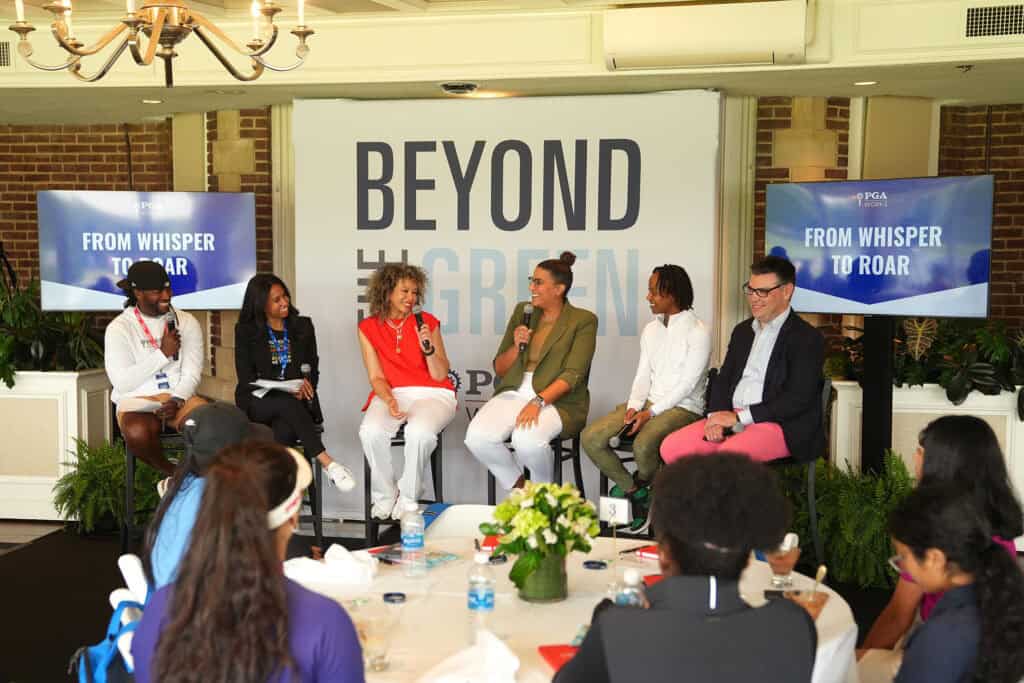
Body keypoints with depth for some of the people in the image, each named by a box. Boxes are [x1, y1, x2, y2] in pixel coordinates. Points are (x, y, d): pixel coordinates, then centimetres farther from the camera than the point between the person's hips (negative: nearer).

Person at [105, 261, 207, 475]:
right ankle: (172, 474, -7)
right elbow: (122, 383, -10)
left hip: (180, 396, 2)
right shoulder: (119, 328, -1)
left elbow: (192, 373, 3)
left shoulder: (186, 322, 9)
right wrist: (163, 354, -12)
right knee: (137, 433, -37)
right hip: (137, 401, -2)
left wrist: (177, 400, -16)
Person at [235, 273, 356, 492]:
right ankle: (327, 463, -40)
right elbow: (246, 378, -1)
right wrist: (285, 389, -16)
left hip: (296, 401, 1)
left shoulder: (303, 326, 13)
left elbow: (313, 371, 13)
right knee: (288, 404, -37)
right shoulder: (245, 331, 7)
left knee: (283, 432, -35)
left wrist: (303, 384, -12)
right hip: (258, 403, -1)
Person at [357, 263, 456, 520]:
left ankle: (407, 499, -13)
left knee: (420, 431, -35)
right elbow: (377, 377, 3)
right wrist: (390, 401, -17)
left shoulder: (427, 323, 5)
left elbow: (440, 375, 3)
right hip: (390, 393, 1)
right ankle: (384, 497, -10)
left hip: (431, 393, -1)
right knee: (371, 431, -33)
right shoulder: (368, 328, 7)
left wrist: (428, 348, -15)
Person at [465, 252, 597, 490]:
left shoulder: (583, 320, 0)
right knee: (477, 436, -25)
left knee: (527, 439, -36)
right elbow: (499, 369, 16)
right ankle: (518, 487, 1)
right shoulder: (522, 311, 14)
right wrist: (516, 346, -4)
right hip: (514, 392, 5)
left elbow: (573, 374, -11)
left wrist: (539, 401, -25)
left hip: (557, 400, -4)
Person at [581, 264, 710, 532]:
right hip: (649, 401, 7)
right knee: (591, 438, -14)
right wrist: (634, 406, -7)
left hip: (682, 407, -6)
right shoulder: (651, 329, 14)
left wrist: (650, 413, -19)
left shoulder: (697, 333, -7)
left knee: (643, 445, -35)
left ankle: (642, 483, 3)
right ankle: (635, 492, 3)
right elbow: (643, 375, 12)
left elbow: (687, 384, -13)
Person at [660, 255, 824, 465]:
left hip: (782, 426, -7)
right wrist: (717, 417, -4)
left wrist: (739, 417, -16)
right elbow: (723, 379, 18)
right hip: (733, 420, 7)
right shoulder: (742, 331, 18)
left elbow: (798, 400, -13)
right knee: (671, 447, -11)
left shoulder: (807, 338, -5)